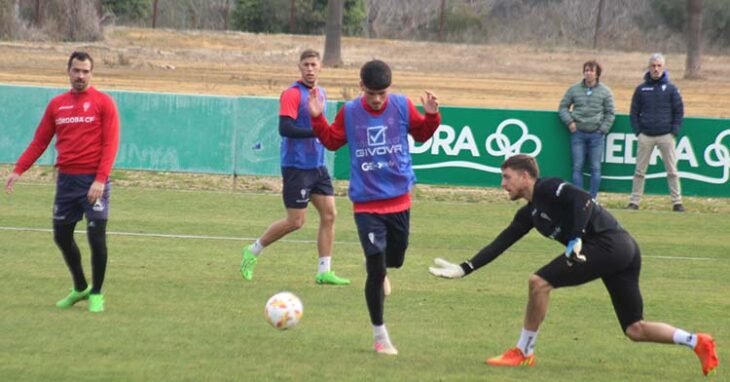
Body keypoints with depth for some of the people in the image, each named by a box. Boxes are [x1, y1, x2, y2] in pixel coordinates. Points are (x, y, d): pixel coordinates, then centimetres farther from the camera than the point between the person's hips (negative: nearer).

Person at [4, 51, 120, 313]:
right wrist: (18, 170, 2)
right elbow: (39, 142, 12)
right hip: (66, 180, 5)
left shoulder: (103, 103, -3)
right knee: (62, 236, 9)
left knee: (96, 237, -7)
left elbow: (110, 144, -10)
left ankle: (96, 294, 7)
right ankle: (80, 288, 26)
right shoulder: (56, 105, 10)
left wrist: (100, 179, -20)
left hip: (93, 181, -5)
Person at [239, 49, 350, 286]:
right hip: (296, 166, -8)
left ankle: (324, 272, 5)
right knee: (296, 221, -5)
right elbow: (285, 128, -22)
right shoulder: (292, 94, -13)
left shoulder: (320, 94, 12)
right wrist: (317, 131, -27)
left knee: (329, 214, 0)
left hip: (317, 166, 8)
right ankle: (253, 251, 15)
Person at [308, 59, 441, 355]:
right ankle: (380, 336, 4)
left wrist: (431, 116, -10)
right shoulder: (349, 112, -5)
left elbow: (422, 133, 9)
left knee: (395, 260, 15)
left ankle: (379, 272, 55)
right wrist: (317, 119, -7)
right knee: (376, 270, -8)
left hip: (398, 200, 2)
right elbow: (332, 141, 9)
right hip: (366, 203, -2)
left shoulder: (402, 106, -4)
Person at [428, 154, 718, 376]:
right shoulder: (528, 214, 25)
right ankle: (696, 342, 2)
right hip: (624, 252, 10)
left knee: (540, 282, -10)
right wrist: (463, 269, 24)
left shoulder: (547, 188, -1)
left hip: (608, 242, -10)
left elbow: (583, 200, -16)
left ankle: (523, 352, -1)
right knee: (635, 329, 7)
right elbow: (498, 245, 27)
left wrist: (575, 239, -21)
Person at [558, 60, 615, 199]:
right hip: (578, 133, 1)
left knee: (595, 168, 0)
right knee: (577, 167, -1)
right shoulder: (574, 89, 6)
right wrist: (569, 121, -3)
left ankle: (593, 198, 6)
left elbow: (610, 113, 6)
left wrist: (603, 130, -3)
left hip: (596, 134, -1)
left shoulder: (605, 92, 3)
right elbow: (563, 107, 12)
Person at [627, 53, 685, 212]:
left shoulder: (671, 88, 4)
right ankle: (634, 201, 6)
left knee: (672, 170, -1)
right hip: (645, 136, 1)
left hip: (666, 136, -1)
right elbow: (634, 112, 11)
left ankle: (677, 202, 2)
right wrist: (637, 131, 0)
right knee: (639, 170, 2)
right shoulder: (641, 89, 7)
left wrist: (674, 131, -3)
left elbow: (679, 111, 6)